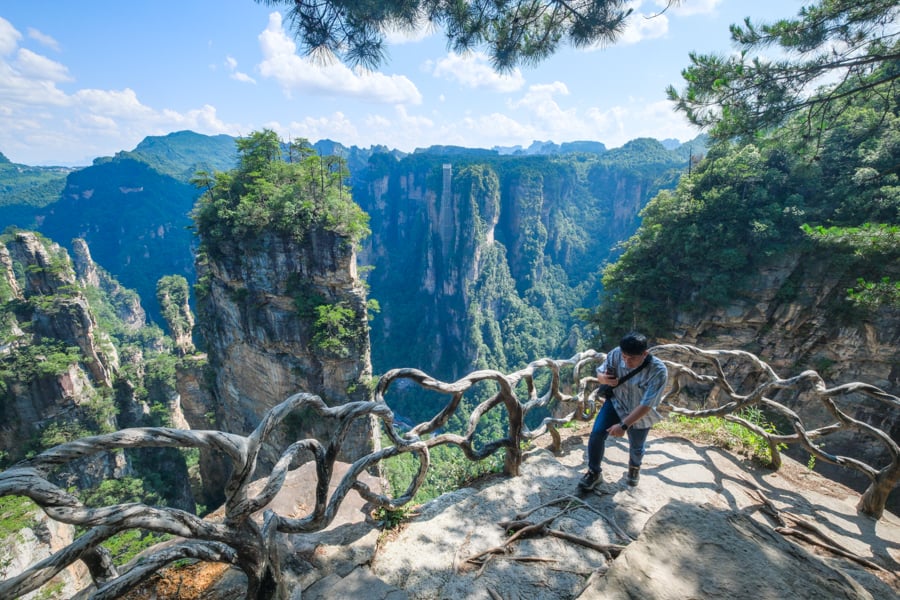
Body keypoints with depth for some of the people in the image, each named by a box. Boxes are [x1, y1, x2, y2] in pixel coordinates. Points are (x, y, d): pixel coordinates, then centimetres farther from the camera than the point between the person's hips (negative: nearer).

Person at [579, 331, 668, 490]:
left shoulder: (658, 371, -33)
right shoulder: (616, 354, -26)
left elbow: (646, 405, -30)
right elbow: (600, 372, -7)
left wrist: (624, 425, -32)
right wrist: (604, 378, -32)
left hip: (640, 415, -1)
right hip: (616, 402, 2)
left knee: (636, 448, 20)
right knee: (597, 433, -16)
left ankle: (634, 467, 57)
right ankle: (594, 472, 7)